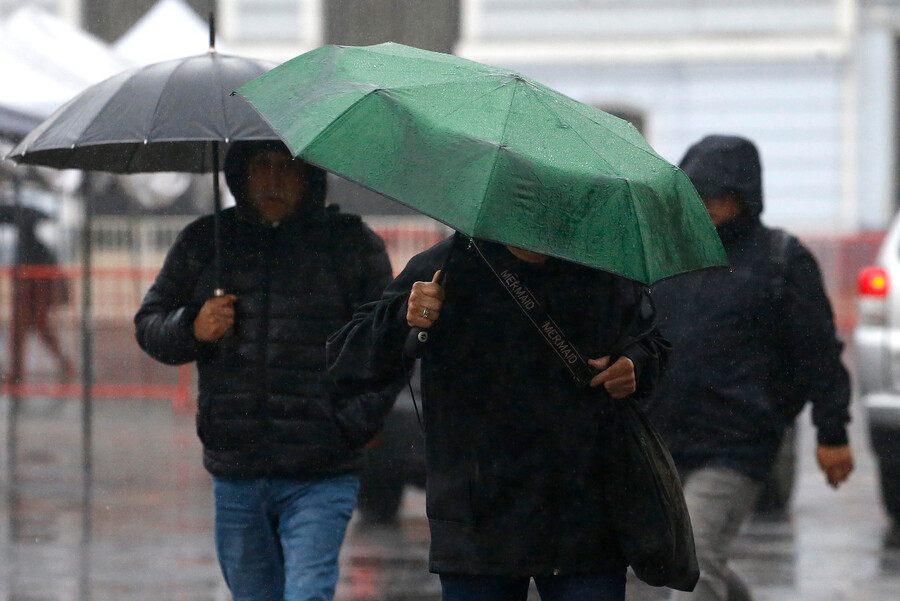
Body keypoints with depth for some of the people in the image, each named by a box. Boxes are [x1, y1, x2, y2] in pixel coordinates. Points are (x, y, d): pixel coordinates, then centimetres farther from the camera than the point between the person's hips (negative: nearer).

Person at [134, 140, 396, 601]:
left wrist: (353, 425, -10)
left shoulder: (353, 244, 3)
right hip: (235, 476, 4)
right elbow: (148, 325, 16)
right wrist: (191, 329, -7)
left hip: (320, 478, -4)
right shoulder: (202, 243, 11)